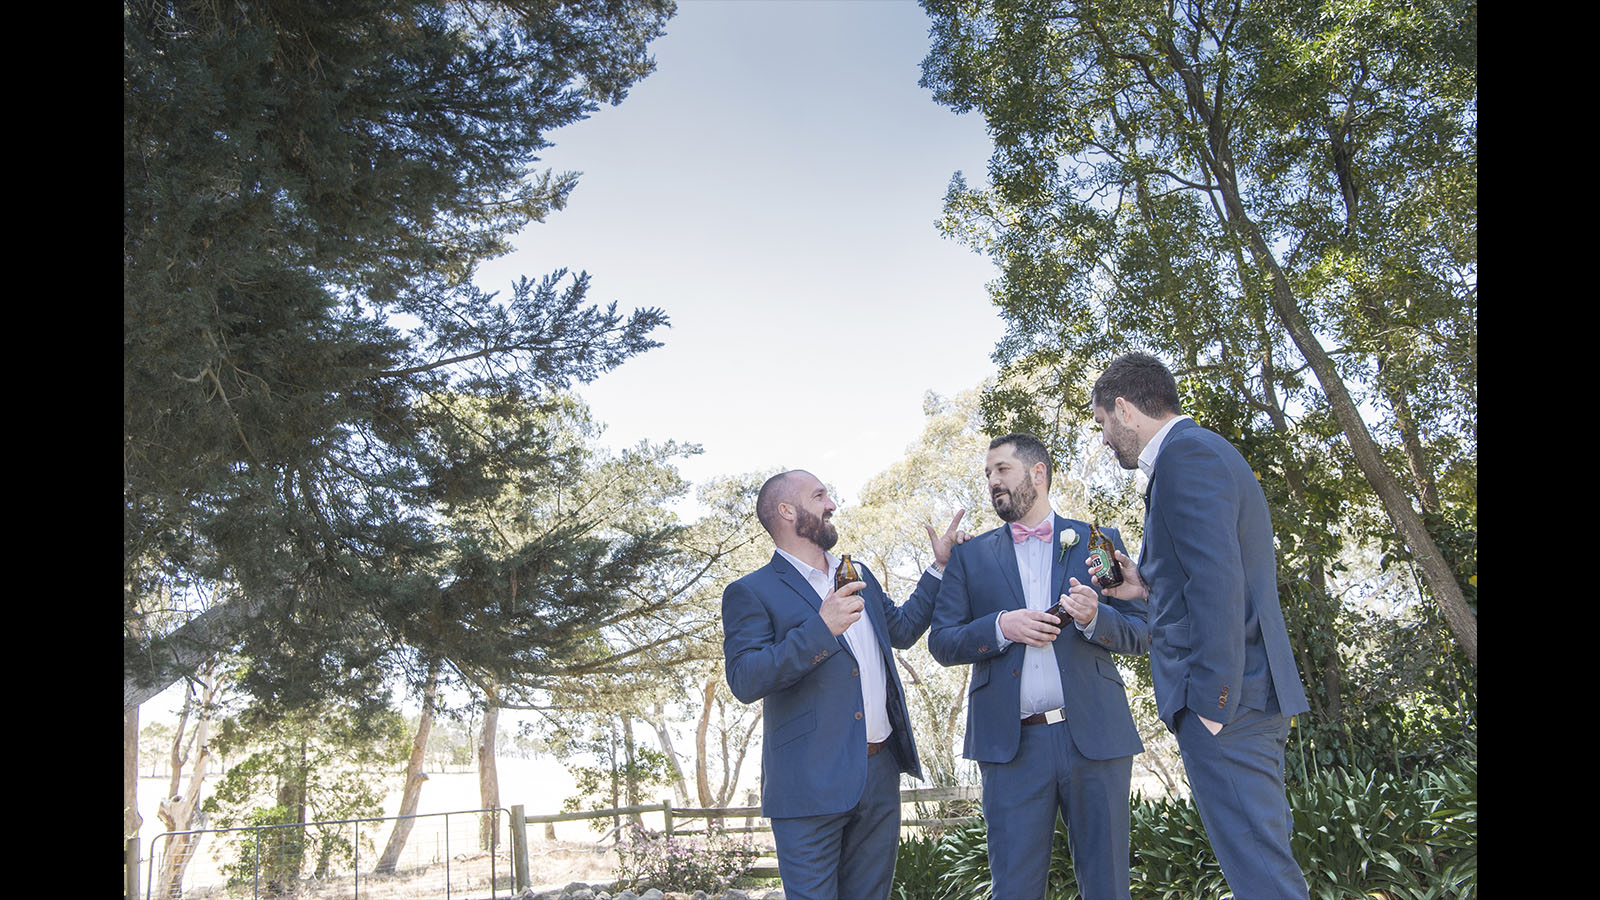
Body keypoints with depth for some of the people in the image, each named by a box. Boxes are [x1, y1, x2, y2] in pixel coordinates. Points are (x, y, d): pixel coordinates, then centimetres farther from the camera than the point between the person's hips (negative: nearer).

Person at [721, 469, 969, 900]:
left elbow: (902, 629, 27)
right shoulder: (751, 592, -7)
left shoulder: (857, 574, 17)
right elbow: (744, 680, -18)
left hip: (879, 776, 7)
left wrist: (939, 566, 21)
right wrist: (820, 628, -25)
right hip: (811, 785, -6)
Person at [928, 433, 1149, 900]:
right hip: (1011, 742, 0)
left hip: (1094, 735, 0)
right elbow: (941, 641, 6)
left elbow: (1141, 632, 8)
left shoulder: (1098, 541, 11)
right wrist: (1000, 626, -12)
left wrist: (1094, 618, -13)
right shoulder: (971, 555, 12)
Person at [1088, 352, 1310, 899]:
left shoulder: (1186, 454, -12)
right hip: (1250, 697, 11)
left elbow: (1218, 581, -22)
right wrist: (1150, 587, 14)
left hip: (1224, 697, -11)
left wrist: (1211, 703, -21)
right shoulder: (1204, 450, 21)